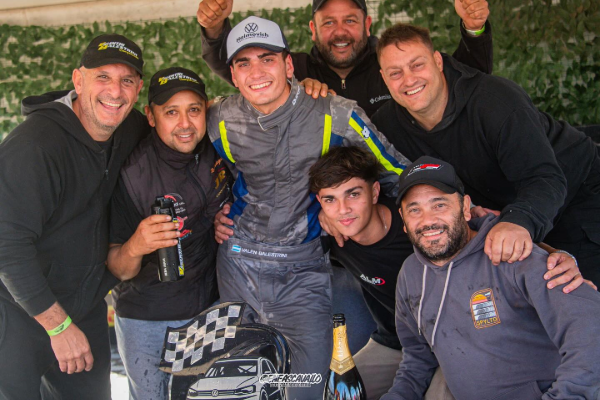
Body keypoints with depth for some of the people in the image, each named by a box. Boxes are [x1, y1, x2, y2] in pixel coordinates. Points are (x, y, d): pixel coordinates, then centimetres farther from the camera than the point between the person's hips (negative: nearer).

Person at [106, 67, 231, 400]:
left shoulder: (214, 145, -9)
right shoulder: (131, 173, -22)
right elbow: (120, 271, -19)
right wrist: (134, 247, -41)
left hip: (210, 304, 5)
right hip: (147, 322, -4)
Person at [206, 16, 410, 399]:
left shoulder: (335, 115, -13)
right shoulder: (220, 120, -4)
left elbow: (398, 173, -4)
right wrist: (214, 211, 5)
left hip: (304, 273, -2)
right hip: (238, 267, 2)